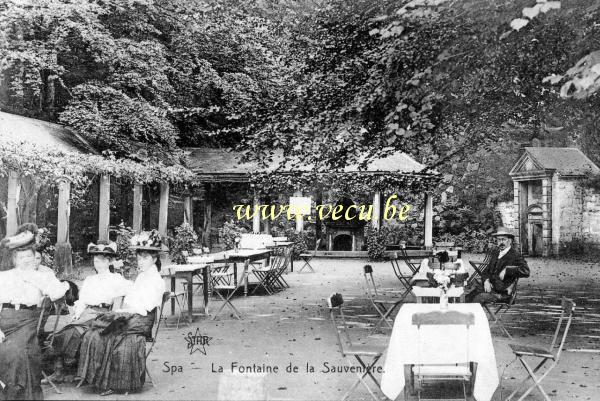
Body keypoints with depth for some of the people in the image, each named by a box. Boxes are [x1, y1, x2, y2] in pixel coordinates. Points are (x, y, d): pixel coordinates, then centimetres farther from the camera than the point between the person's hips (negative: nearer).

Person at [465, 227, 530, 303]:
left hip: (501, 292, -7)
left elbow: (526, 271, -23)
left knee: (479, 297, -31)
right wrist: (486, 280, -2)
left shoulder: (515, 255, -7)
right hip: (489, 286, 7)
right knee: (465, 293, -15)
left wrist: (506, 270, -21)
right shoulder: (495, 252, 16)